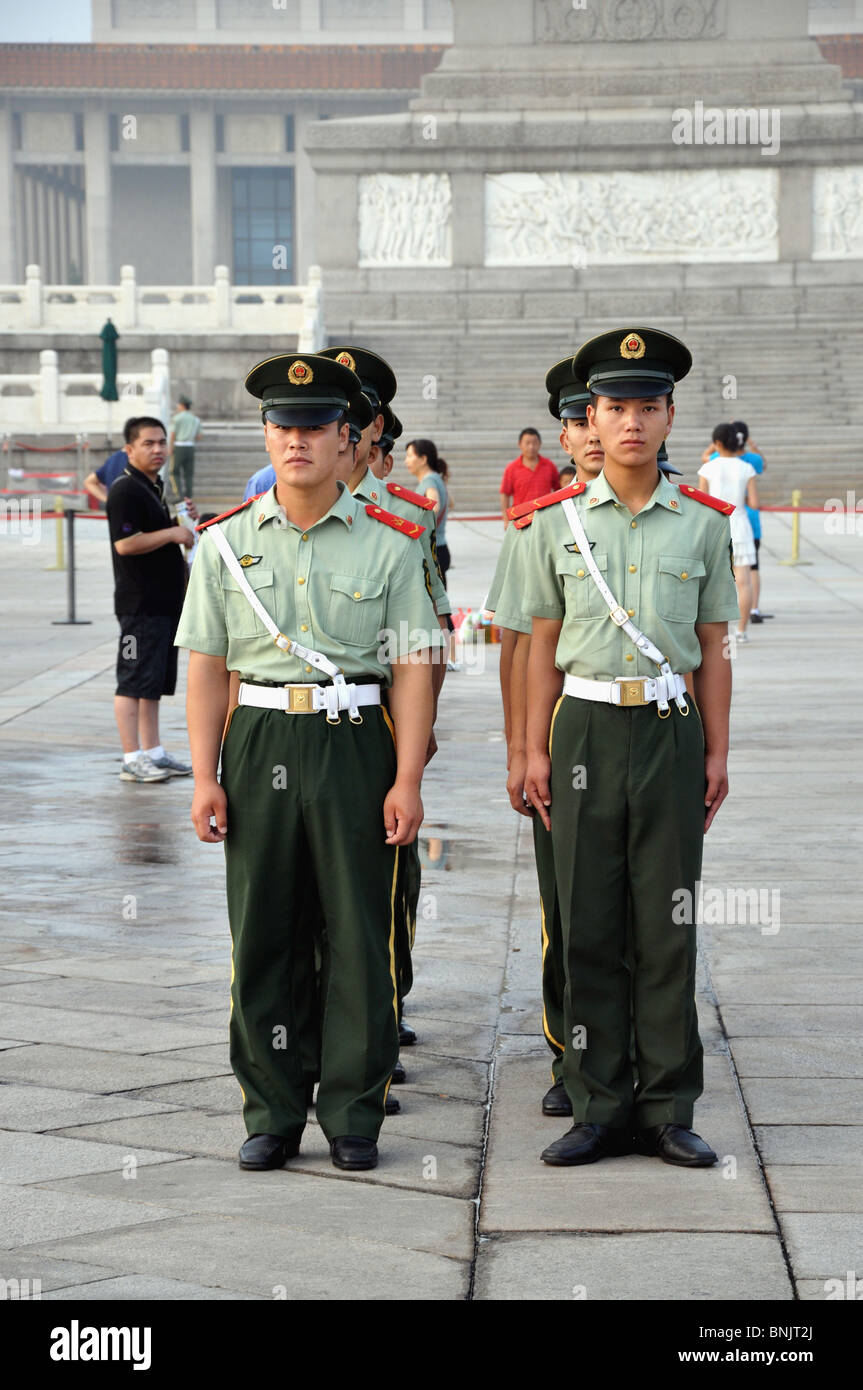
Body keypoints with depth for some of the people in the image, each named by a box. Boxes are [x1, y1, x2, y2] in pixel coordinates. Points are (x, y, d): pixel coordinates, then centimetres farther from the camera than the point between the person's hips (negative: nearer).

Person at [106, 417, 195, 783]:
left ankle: (153, 753, 19)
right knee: (135, 681, -7)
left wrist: (185, 524, 13)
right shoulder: (125, 491, -13)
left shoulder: (154, 488, 18)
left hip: (163, 600, 10)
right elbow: (125, 543, -23)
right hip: (139, 604, -10)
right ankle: (132, 759, -5)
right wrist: (172, 534, -18)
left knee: (154, 683, 13)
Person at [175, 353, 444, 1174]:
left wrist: (407, 781, -7)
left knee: (359, 937, 2)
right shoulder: (227, 542, 6)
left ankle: (353, 1115, 13)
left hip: (357, 744, -1)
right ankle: (271, 1115, 15)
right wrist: (205, 778, -1)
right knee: (260, 935, 5)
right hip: (259, 744, 2)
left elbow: (412, 667, -1)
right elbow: (206, 666, 6)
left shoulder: (388, 542, 1)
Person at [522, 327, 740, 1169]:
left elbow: (713, 649, 8)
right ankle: (599, 1108, 11)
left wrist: (717, 754, 4)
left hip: (672, 729, 0)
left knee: (667, 927, 3)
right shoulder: (557, 523, 5)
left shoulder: (704, 525, 4)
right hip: (588, 728, 0)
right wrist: (535, 750, 4)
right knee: (587, 926, 3)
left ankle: (668, 1109, 11)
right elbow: (544, 647, 8)